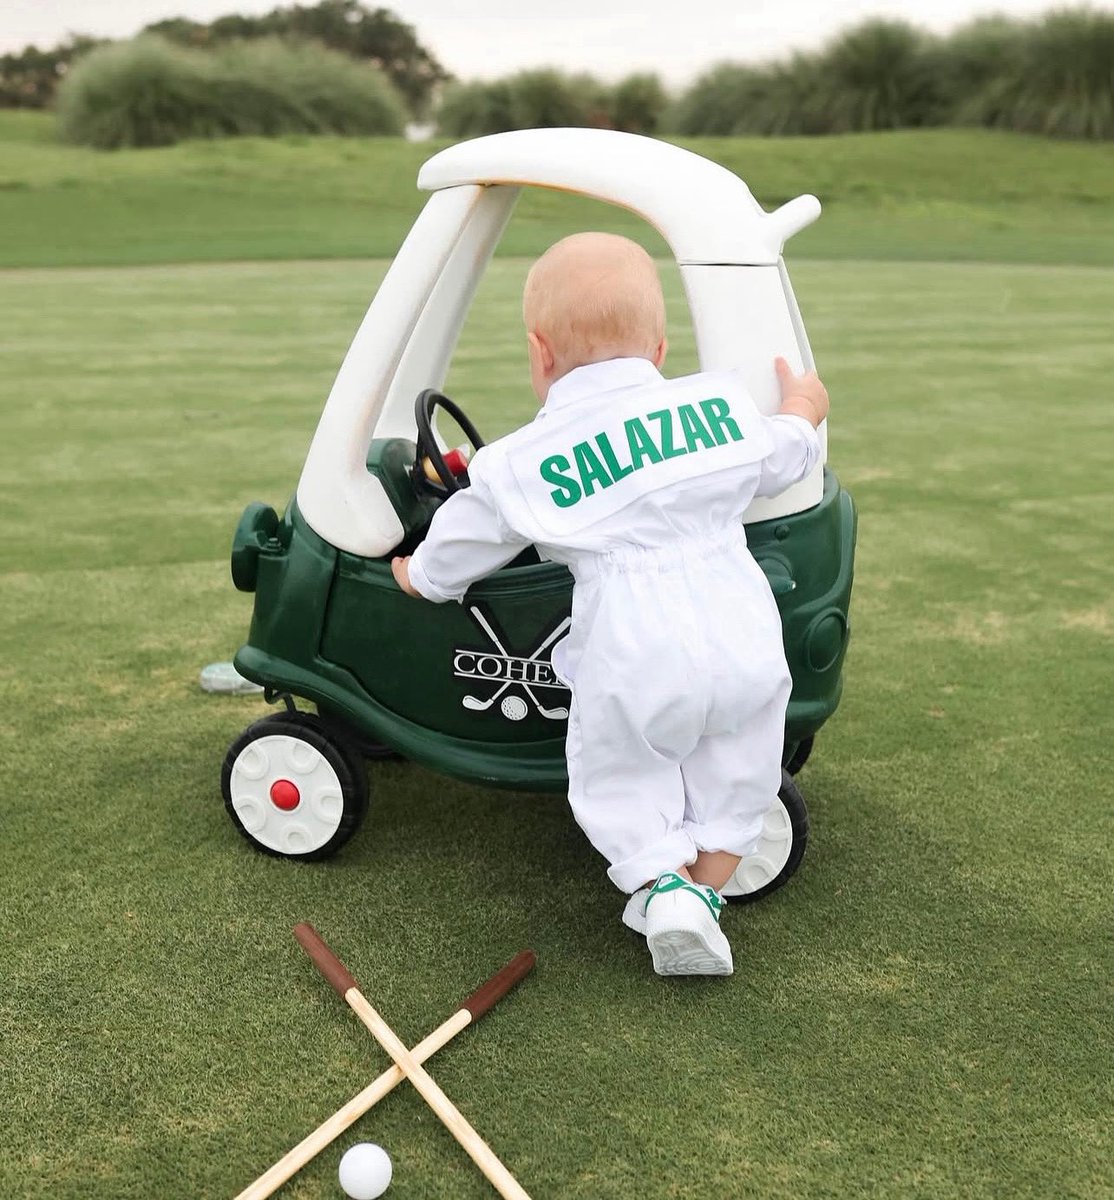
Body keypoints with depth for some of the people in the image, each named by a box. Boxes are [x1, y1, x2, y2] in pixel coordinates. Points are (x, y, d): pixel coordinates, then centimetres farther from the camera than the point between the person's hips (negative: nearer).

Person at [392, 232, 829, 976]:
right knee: (735, 774, 24)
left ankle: (662, 882, 1)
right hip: (747, 651, 3)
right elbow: (785, 459, 26)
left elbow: (441, 567, 14)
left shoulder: (518, 467, 1)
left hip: (634, 669, -3)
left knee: (620, 781, 18)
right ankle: (708, 883, 17)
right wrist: (802, 407, 47)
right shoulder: (720, 405, 8)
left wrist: (414, 574, 37)